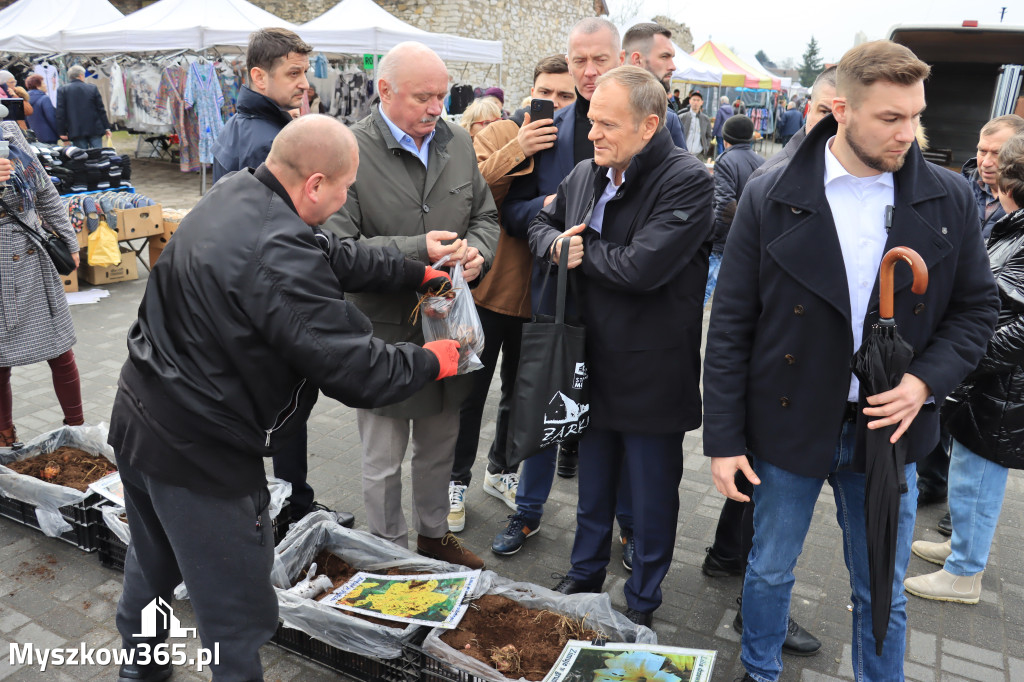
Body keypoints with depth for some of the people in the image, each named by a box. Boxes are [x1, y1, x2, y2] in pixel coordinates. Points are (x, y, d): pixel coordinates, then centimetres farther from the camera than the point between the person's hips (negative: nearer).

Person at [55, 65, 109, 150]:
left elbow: (60, 113, -1)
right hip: (95, 130, 0)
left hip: (76, 131, 0)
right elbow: (101, 109, 3)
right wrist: (106, 127, 10)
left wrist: (62, 132, 2)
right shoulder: (92, 88, 2)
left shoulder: (62, 90, 2)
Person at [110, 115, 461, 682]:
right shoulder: (281, 262, -30)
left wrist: (418, 273, 12)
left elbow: (332, 255, 8)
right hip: (197, 454, -10)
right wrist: (432, 362, -8)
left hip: (138, 418, 10)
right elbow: (359, 373, -26)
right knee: (238, 616, 9)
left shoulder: (233, 193, -2)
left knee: (152, 562, 32)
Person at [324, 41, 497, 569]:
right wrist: (416, 251, -27)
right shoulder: (350, 152, -13)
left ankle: (434, 535, 45)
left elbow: (486, 216, 14)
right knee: (384, 461, 10)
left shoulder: (458, 142, 6)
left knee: (440, 445, 22)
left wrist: (477, 250, -9)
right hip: (385, 332, -5)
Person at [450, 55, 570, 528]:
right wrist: (516, 151, -27)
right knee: (470, 390, 9)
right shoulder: (500, 134, -4)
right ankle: (457, 480, 28)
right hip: (486, 288, -2)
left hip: (539, 294, 3)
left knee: (520, 391, 18)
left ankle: (501, 471, 39)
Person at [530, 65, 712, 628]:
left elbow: (641, 267, -29)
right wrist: (557, 244, -8)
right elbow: (541, 224, 17)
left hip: (651, 374, -6)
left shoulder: (687, 181, -19)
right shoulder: (586, 174, 4)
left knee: (651, 497, 13)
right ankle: (585, 576, 46)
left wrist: (577, 250, -13)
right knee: (592, 485, 23)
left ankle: (642, 603, 35)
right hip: (592, 364, 6)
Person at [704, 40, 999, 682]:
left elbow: (978, 306, 7)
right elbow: (730, 327, -8)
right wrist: (723, 438, -8)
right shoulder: (770, 199, -9)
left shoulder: (950, 199, -3)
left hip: (889, 427, 2)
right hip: (789, 425, -1)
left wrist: (927, 379, -13)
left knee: (883, 595, 17)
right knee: (770, 570, 18)